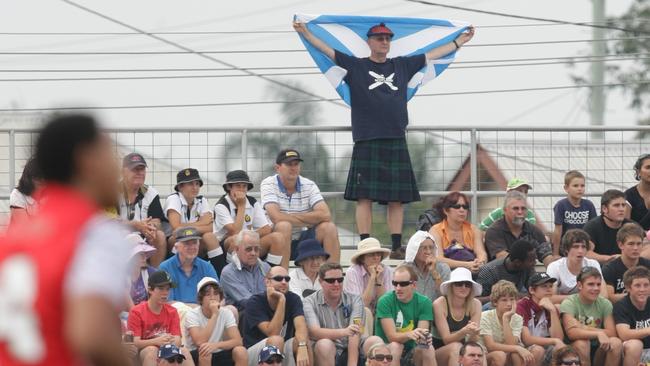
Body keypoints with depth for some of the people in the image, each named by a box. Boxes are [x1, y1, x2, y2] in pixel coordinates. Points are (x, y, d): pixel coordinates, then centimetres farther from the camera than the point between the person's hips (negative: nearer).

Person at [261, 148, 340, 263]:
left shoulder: (309, 186, 2)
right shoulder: (269, 184, -8)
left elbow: (325, 215, -13)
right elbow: (276, 218, -23)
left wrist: (291, 217, -16)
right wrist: (309, 221, -13)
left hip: (302, 240, 4)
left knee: (329, 228, -17)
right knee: (284, 225, -32)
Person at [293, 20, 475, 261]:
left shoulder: (402, 66, 17)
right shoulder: (356, 66, 8)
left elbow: (432, 55, 24)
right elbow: (328, 51, 3)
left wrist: (460, 41, 28)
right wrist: (305, 33, -7)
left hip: (396, 142, 3)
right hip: (366, 143, -3)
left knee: (397, 198, 3)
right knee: (365, 197, -6)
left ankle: (397, 248, 7)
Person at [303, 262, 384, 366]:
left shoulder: (354, 300, 4)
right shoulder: (309, 302, -1)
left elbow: (355, 334, -10)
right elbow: (314, 332, -19)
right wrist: (344, 332, -37)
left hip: (353, 350, 2)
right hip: (329, 354, -2)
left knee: (376, 341, -23)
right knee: (324, 344, -34)